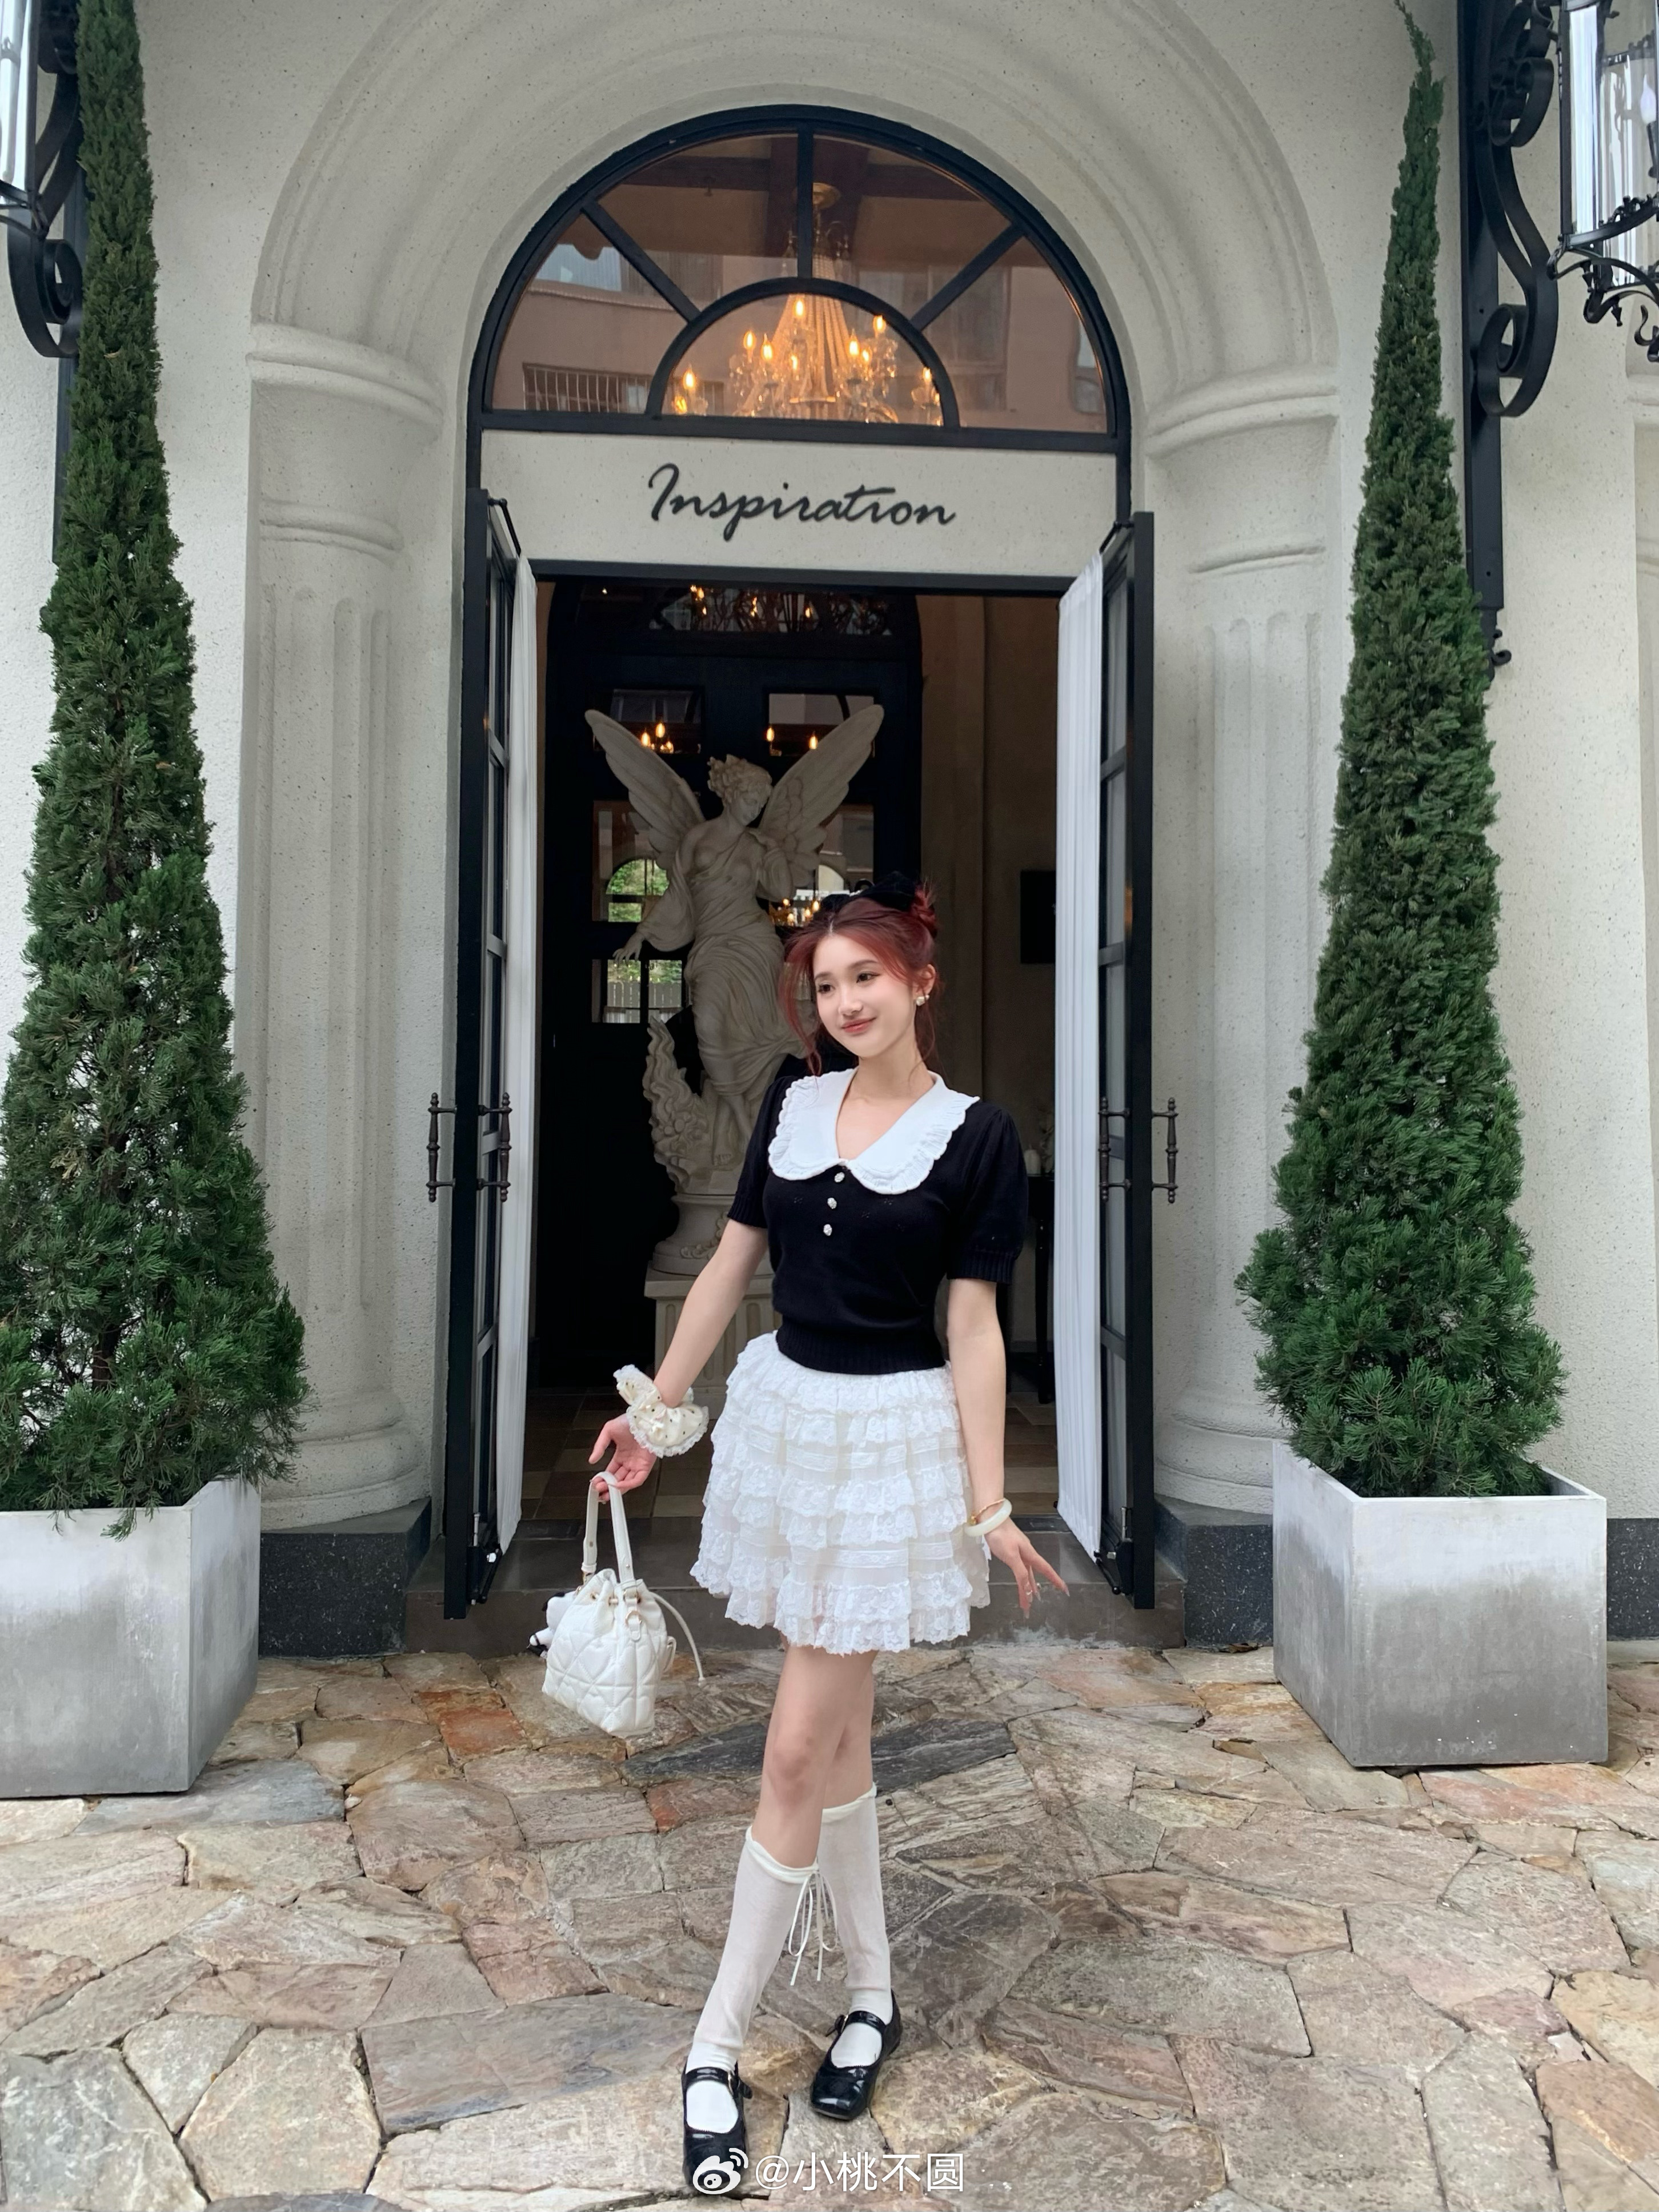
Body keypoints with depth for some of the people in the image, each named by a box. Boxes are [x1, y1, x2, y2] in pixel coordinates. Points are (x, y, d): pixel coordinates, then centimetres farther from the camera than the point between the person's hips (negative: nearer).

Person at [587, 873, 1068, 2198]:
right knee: (837, 1726, 17)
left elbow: (973, 1327, -8)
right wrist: (659, 1406, 11)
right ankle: (873, 1994, 35)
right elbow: (733, 1264, 10)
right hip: (783, 1411, 5)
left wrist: (989, 1506, -11)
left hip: (894, 1439, -5)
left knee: (800, 1750, -2)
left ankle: (717, 2049, 15)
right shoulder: (794, 1099, 4)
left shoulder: (975, 1136, -8)